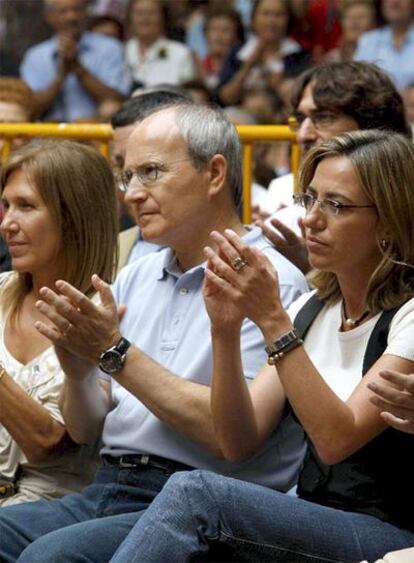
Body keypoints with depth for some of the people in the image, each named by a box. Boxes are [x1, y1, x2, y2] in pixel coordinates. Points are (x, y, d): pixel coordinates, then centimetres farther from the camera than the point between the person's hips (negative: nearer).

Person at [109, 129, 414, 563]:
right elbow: (239, 443, 4)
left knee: (195, 493, -28)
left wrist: (272, 321, -25)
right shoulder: (309, 310, 13)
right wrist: (226, 329, -11)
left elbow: (337, 439, -20)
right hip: (311, 524, 6)